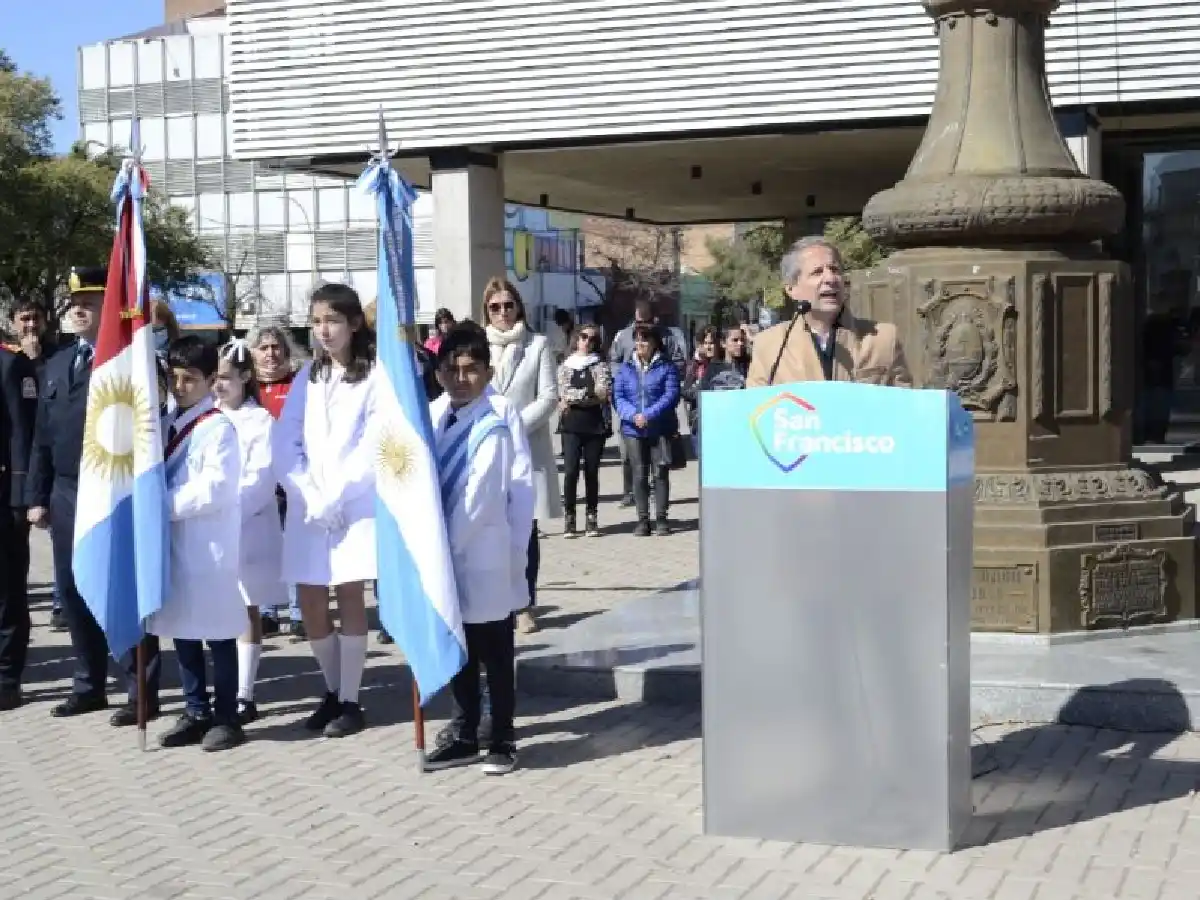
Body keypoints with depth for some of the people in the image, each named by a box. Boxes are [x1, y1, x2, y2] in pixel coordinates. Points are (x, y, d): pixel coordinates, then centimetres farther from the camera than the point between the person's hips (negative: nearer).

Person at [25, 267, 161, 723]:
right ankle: (89, 685, 21)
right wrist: (37, 496, 13)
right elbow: (42, 437, 18)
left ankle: (142, 691, 4)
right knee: (73, 590, 10)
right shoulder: (56, 364, 17)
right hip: (65, 493, 7)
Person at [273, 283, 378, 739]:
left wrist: (333, 497, -13)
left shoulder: (375, 376, -3)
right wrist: (310, 498, -8)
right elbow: (284, 446, 5)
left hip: (356, 506, -4)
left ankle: (350, 701, 6)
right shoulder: (306, 378, 12)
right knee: (310, 606, 4)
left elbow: (374, 448, -10)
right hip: (307, 509, 5)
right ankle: (333, 692, 22)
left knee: (349, 599, -4)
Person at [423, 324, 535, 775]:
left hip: (488, 556, -4)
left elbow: (522, 486, -9)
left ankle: (502, 739, 18)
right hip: (444, 553, 4)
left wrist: (516, 550, -8)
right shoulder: (430, 416, 2)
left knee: (496, 654, 8)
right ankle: (463, 734, 26)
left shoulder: (502, 415, -11)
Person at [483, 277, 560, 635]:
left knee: (526, 529, 2)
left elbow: (549, 397, -1)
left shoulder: (537, 345, 3)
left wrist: (516, 426, -11)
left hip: (527, 447, -1)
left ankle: (524, 606, 8)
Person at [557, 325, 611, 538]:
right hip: (571, 425, 0)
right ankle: (569, 517, -3)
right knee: (570, 471, -9)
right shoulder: (565, 366, 12)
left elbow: (605, 393, -6)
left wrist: (573, 398, -8)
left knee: (592, 471, 2)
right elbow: (564, 392, -2)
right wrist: (590, 393, -8)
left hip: (595, 424, 0)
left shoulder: (601, 366, 9)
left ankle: (592, 517, 9)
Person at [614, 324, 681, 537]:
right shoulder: (625, 369, 11)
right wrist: (633, 415, -15)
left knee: (661, 472, 0)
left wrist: (649, 415, -20)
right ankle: (643, 519, 8)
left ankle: (661, 518, 6)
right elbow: (619, 397, 3)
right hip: (633, 430, 3)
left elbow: (671, 396, -10)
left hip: (661, 429, -2)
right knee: (639, 474, 3)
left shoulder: (666, 367, 1)